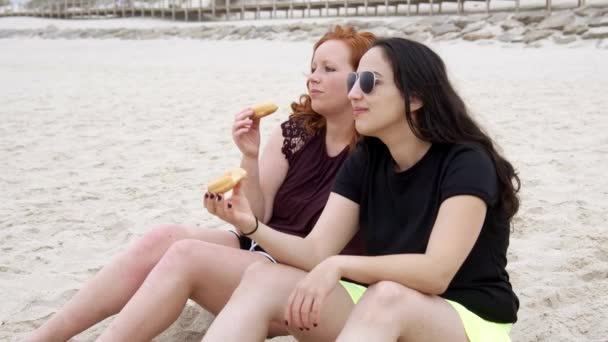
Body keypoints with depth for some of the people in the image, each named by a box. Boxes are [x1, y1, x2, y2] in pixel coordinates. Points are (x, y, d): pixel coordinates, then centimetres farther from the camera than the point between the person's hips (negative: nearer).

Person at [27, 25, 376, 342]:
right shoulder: (294, 133, 5)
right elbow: (255, 219, 3)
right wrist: (250, 158, -11)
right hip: (260, 251, 6)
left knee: (186, 255, -26)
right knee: (162, 240, -19)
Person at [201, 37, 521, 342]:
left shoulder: (466, 163, -15)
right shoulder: (364, 162, 3)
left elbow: (436, 272, -27)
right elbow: (316, 252, -7)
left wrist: (339, 266, -35)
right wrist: (252, 225, -25)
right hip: (379, 310, 5)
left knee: (385, 298, -40)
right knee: (262, 279, -17)